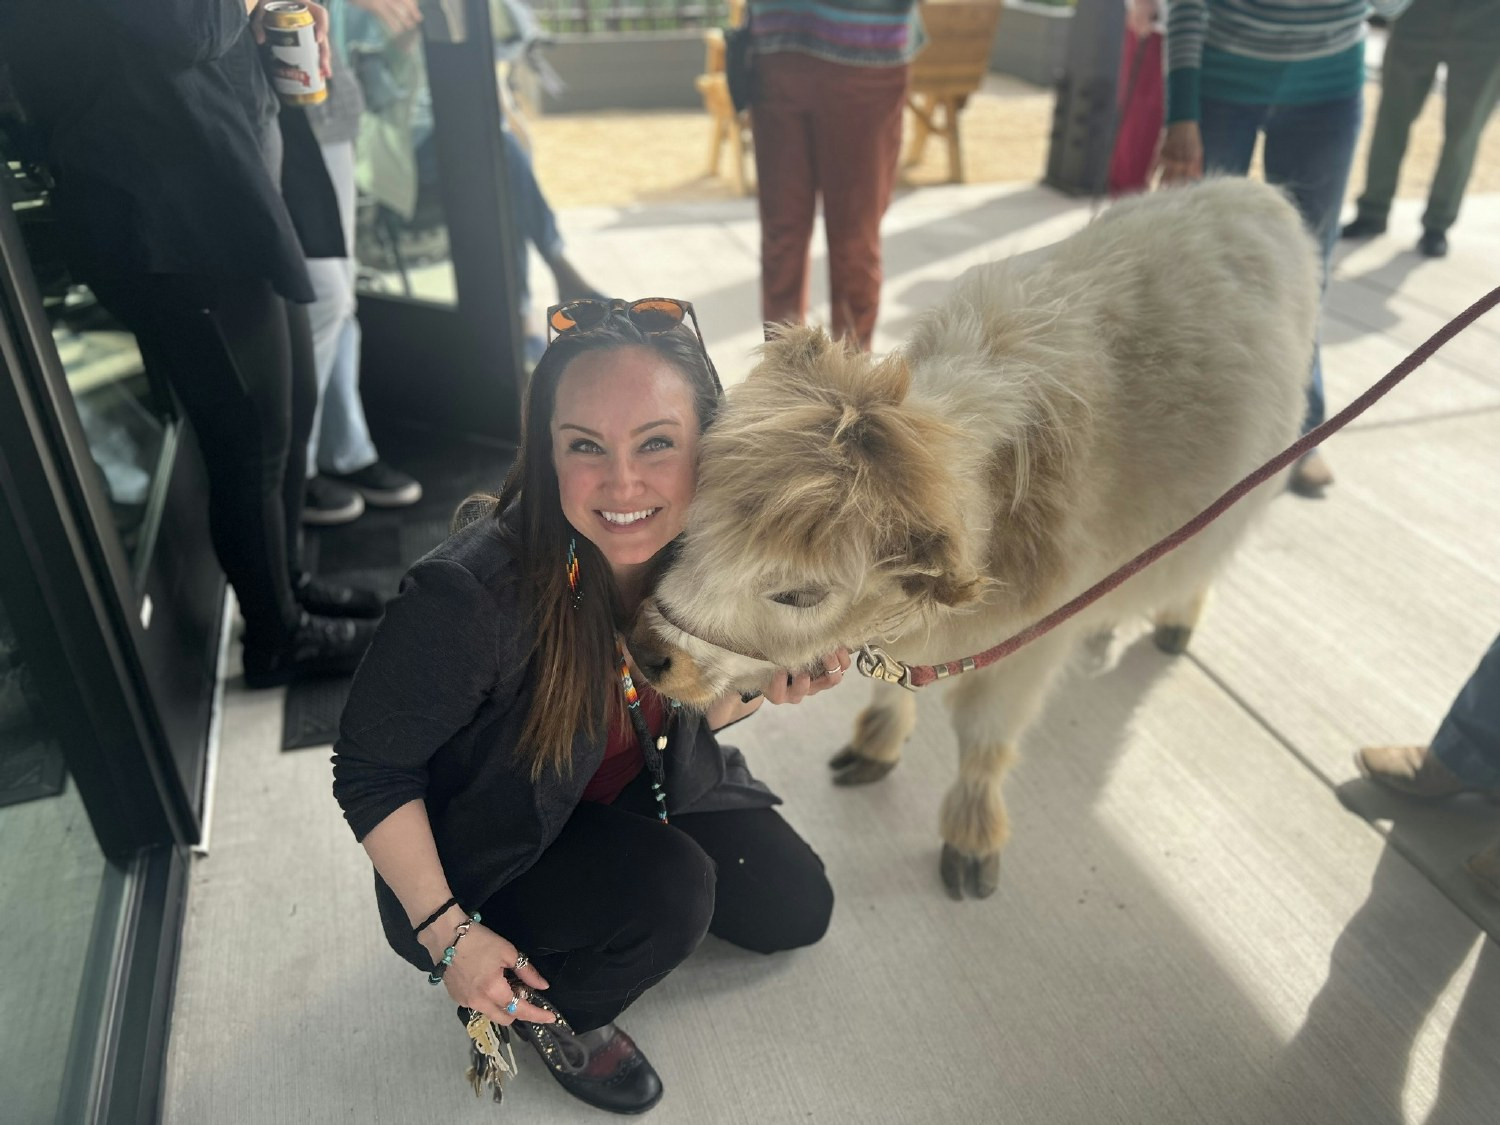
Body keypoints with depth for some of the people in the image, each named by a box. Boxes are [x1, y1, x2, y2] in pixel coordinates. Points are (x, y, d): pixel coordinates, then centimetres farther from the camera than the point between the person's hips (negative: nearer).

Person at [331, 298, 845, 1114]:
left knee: (794, 909, 5)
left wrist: (761, 683, -24)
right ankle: (543, 1006, 4)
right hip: (494, 846, -5)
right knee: (668, 889, -29)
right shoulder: (470, 596, -38)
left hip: (638, 792, 6)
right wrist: (446, 934, -19)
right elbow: (370, 769, -22)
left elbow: (689, 709, -4)